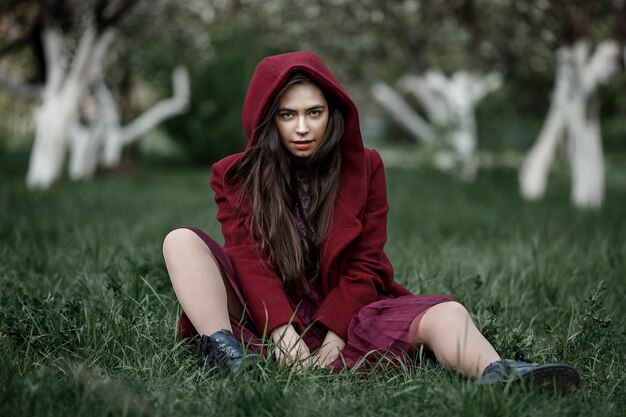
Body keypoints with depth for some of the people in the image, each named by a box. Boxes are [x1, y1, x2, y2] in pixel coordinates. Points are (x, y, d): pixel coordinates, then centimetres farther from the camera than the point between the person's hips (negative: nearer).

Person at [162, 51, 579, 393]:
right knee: (182, 240, -19)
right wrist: (283, 332, -25)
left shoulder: (364, 167, 7)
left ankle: (498, 375, -58)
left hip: (340, 316, 0)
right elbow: (248, 259, -9)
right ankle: (224, 352, -41)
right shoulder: (236, 176, 5)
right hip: (263, 321, 0)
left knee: (444, 313, -26)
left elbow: (365, 266, 1)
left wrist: (334, 336, -15)